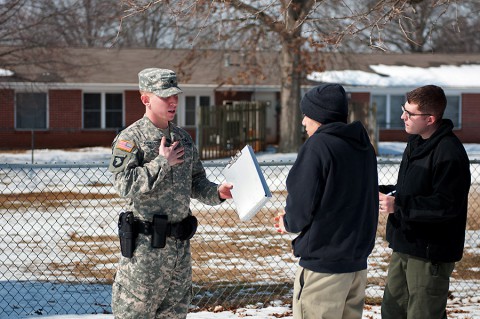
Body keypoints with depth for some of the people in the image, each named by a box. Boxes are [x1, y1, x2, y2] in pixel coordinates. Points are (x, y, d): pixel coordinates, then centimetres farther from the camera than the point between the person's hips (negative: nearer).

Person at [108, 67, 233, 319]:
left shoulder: (183, 138, 13)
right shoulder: (130, 138, -9)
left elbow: (196, 182, 19)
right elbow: (125, 184, -21)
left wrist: (216, 193, -1)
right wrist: (162, 163, -17)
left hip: (180, 242, 7)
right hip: (145, 244, -7)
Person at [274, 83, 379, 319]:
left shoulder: (318, 145, -15)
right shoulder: (364, 147, 11)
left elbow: (302, 201, -18)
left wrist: (289, 223, 5)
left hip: (323, 265, -8)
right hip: (358, 260, 9)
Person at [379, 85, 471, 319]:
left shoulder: (449, 153, -21)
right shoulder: (416, 142, 11)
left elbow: (446, 205, -25)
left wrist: (399, 206, -23)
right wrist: (385, 192, 4)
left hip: (431, 253, -10)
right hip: (405, 247, 10)